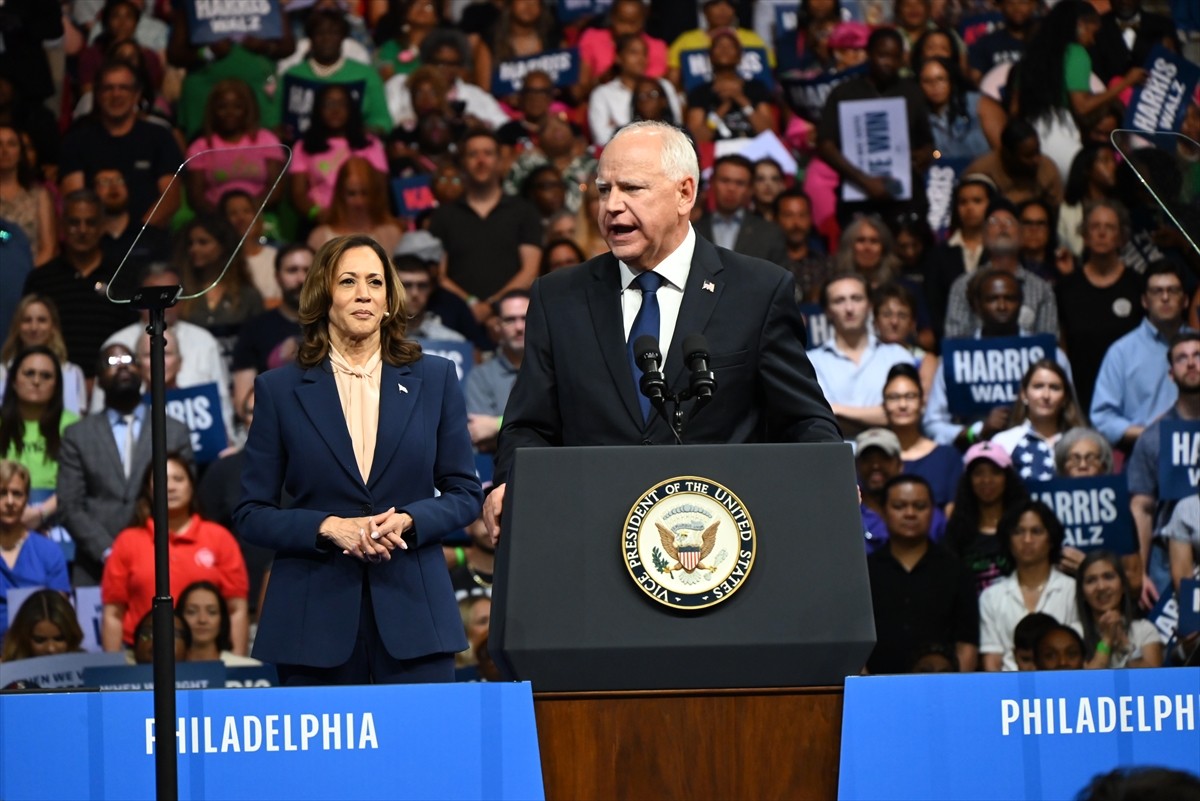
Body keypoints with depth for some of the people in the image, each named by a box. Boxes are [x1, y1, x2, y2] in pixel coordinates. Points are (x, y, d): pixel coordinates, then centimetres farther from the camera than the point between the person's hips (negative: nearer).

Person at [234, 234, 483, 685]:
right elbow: (251, 514, 5)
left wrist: (407, 521, -9)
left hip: (412, 613, 1)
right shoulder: (279, 390, 6)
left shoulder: (434, 379, 10)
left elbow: (465, 494, 11)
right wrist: (328, 527, -12)